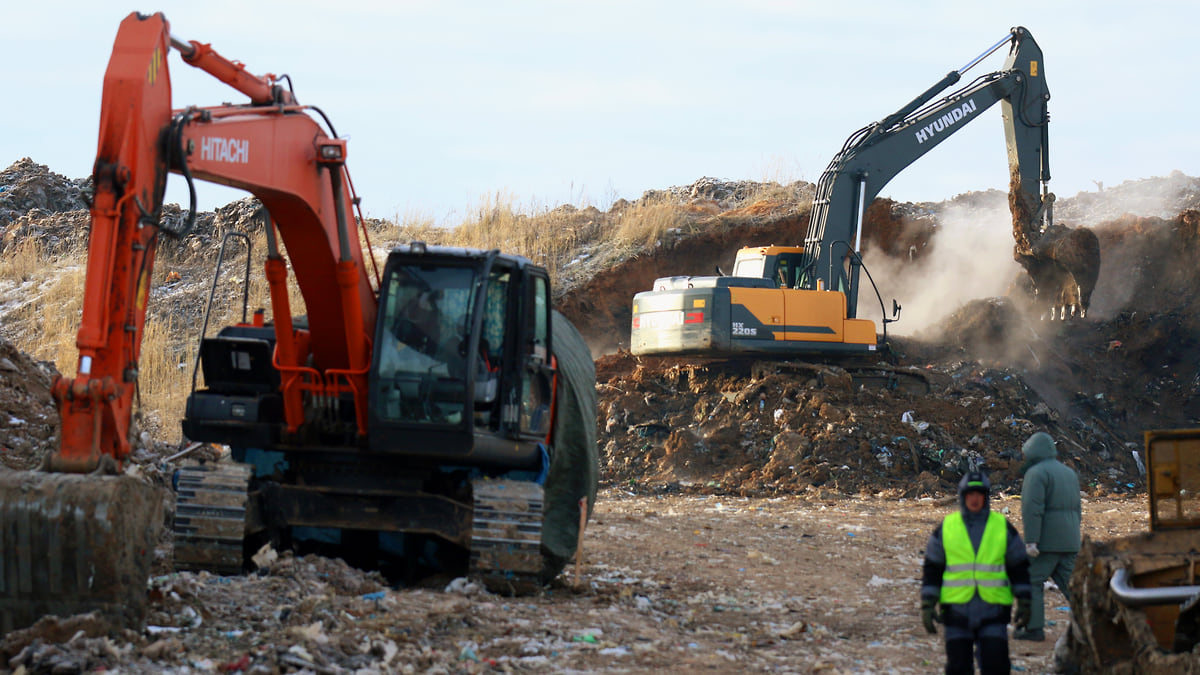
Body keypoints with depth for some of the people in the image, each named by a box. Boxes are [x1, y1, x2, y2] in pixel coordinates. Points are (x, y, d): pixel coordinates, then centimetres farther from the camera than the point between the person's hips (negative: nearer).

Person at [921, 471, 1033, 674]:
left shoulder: (1003, 528, 5)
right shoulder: (946, 528, 6)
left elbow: (1019, 568, 11)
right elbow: (932, 570, 8)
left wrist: (1024, 603, 7)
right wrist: (927, 606, 2)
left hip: (993, 609, -1)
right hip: (956, 609, 1)